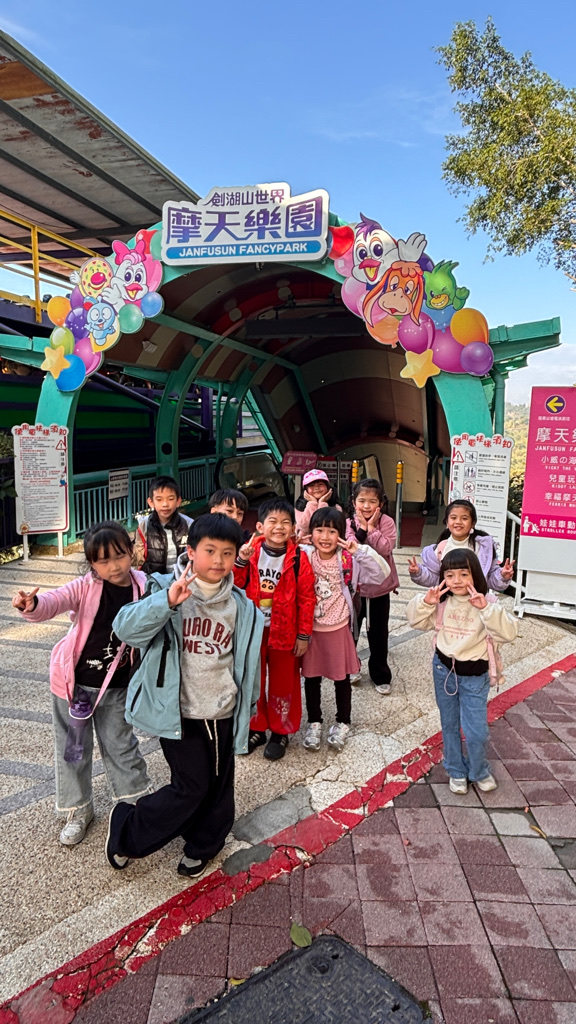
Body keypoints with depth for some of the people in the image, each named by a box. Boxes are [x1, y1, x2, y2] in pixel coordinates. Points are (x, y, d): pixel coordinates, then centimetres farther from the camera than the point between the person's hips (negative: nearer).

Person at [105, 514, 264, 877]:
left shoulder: (241, 607, 1)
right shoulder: (168, 591, -12)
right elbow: (127, 629, -26)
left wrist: (249, 703, 18)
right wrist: (167, 601, -41)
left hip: (223, 713, 4)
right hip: (179, 712, -4)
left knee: (219, 786, 14)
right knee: (191, 787, -2)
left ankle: (203, 845, 41)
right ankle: (126, 831, 24)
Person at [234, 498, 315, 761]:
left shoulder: (298, 558, -11)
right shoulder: (250, 552, -5)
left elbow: (307, 598, -8)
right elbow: (235, 586, -4)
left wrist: (304, 635, -7)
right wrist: (240, 561, -21)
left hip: (284, 633, -2)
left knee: (283, 683, 10)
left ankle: (280, 732, 29)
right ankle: (256, 728, 33)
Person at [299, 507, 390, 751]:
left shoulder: (349, 560, -14)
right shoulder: (304, 557, -8)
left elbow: (382, 574, -20)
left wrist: (360, 551, -29)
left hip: (339, 628, -1)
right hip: (310, 628, 1)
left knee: (342, 678, 15)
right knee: (311, 678, 14)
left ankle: (342, 723, 36)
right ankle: (314, 723, 34)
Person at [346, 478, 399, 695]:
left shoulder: (386, 522, -8)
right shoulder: (349, 523, -7)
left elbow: (385, 549, -22)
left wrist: (371, 528, -23)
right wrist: (362, 529, -24)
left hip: (380, 587, -1)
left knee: (378, 634, 11)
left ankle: (380, 676, 26)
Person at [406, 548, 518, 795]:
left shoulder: (485, 604, -15)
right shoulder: (442, 602, -5)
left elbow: (508, 633, -25)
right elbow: (416, 621, 2)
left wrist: (486, 609, -36)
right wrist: (426, 602, -15)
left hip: (474, 675, -3)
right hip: (444, 670, 3)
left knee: (475, 731, -1)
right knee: (449, 725, 16)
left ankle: (479, 771, 29)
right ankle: (456, 772, 37)